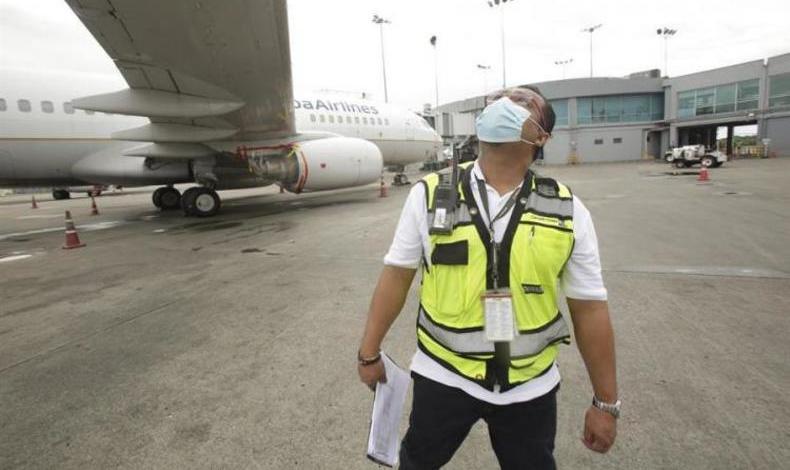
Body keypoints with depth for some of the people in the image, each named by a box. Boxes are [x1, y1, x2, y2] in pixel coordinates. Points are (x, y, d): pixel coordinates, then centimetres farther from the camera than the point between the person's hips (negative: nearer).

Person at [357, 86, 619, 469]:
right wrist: (369, 351, 3)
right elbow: (397, 275, -3)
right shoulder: (429, 194, -9)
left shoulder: (568, 211, -7)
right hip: (442, 375, 0)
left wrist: (605, 401, 4)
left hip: (531, 386, 1)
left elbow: (589, 308, -2)